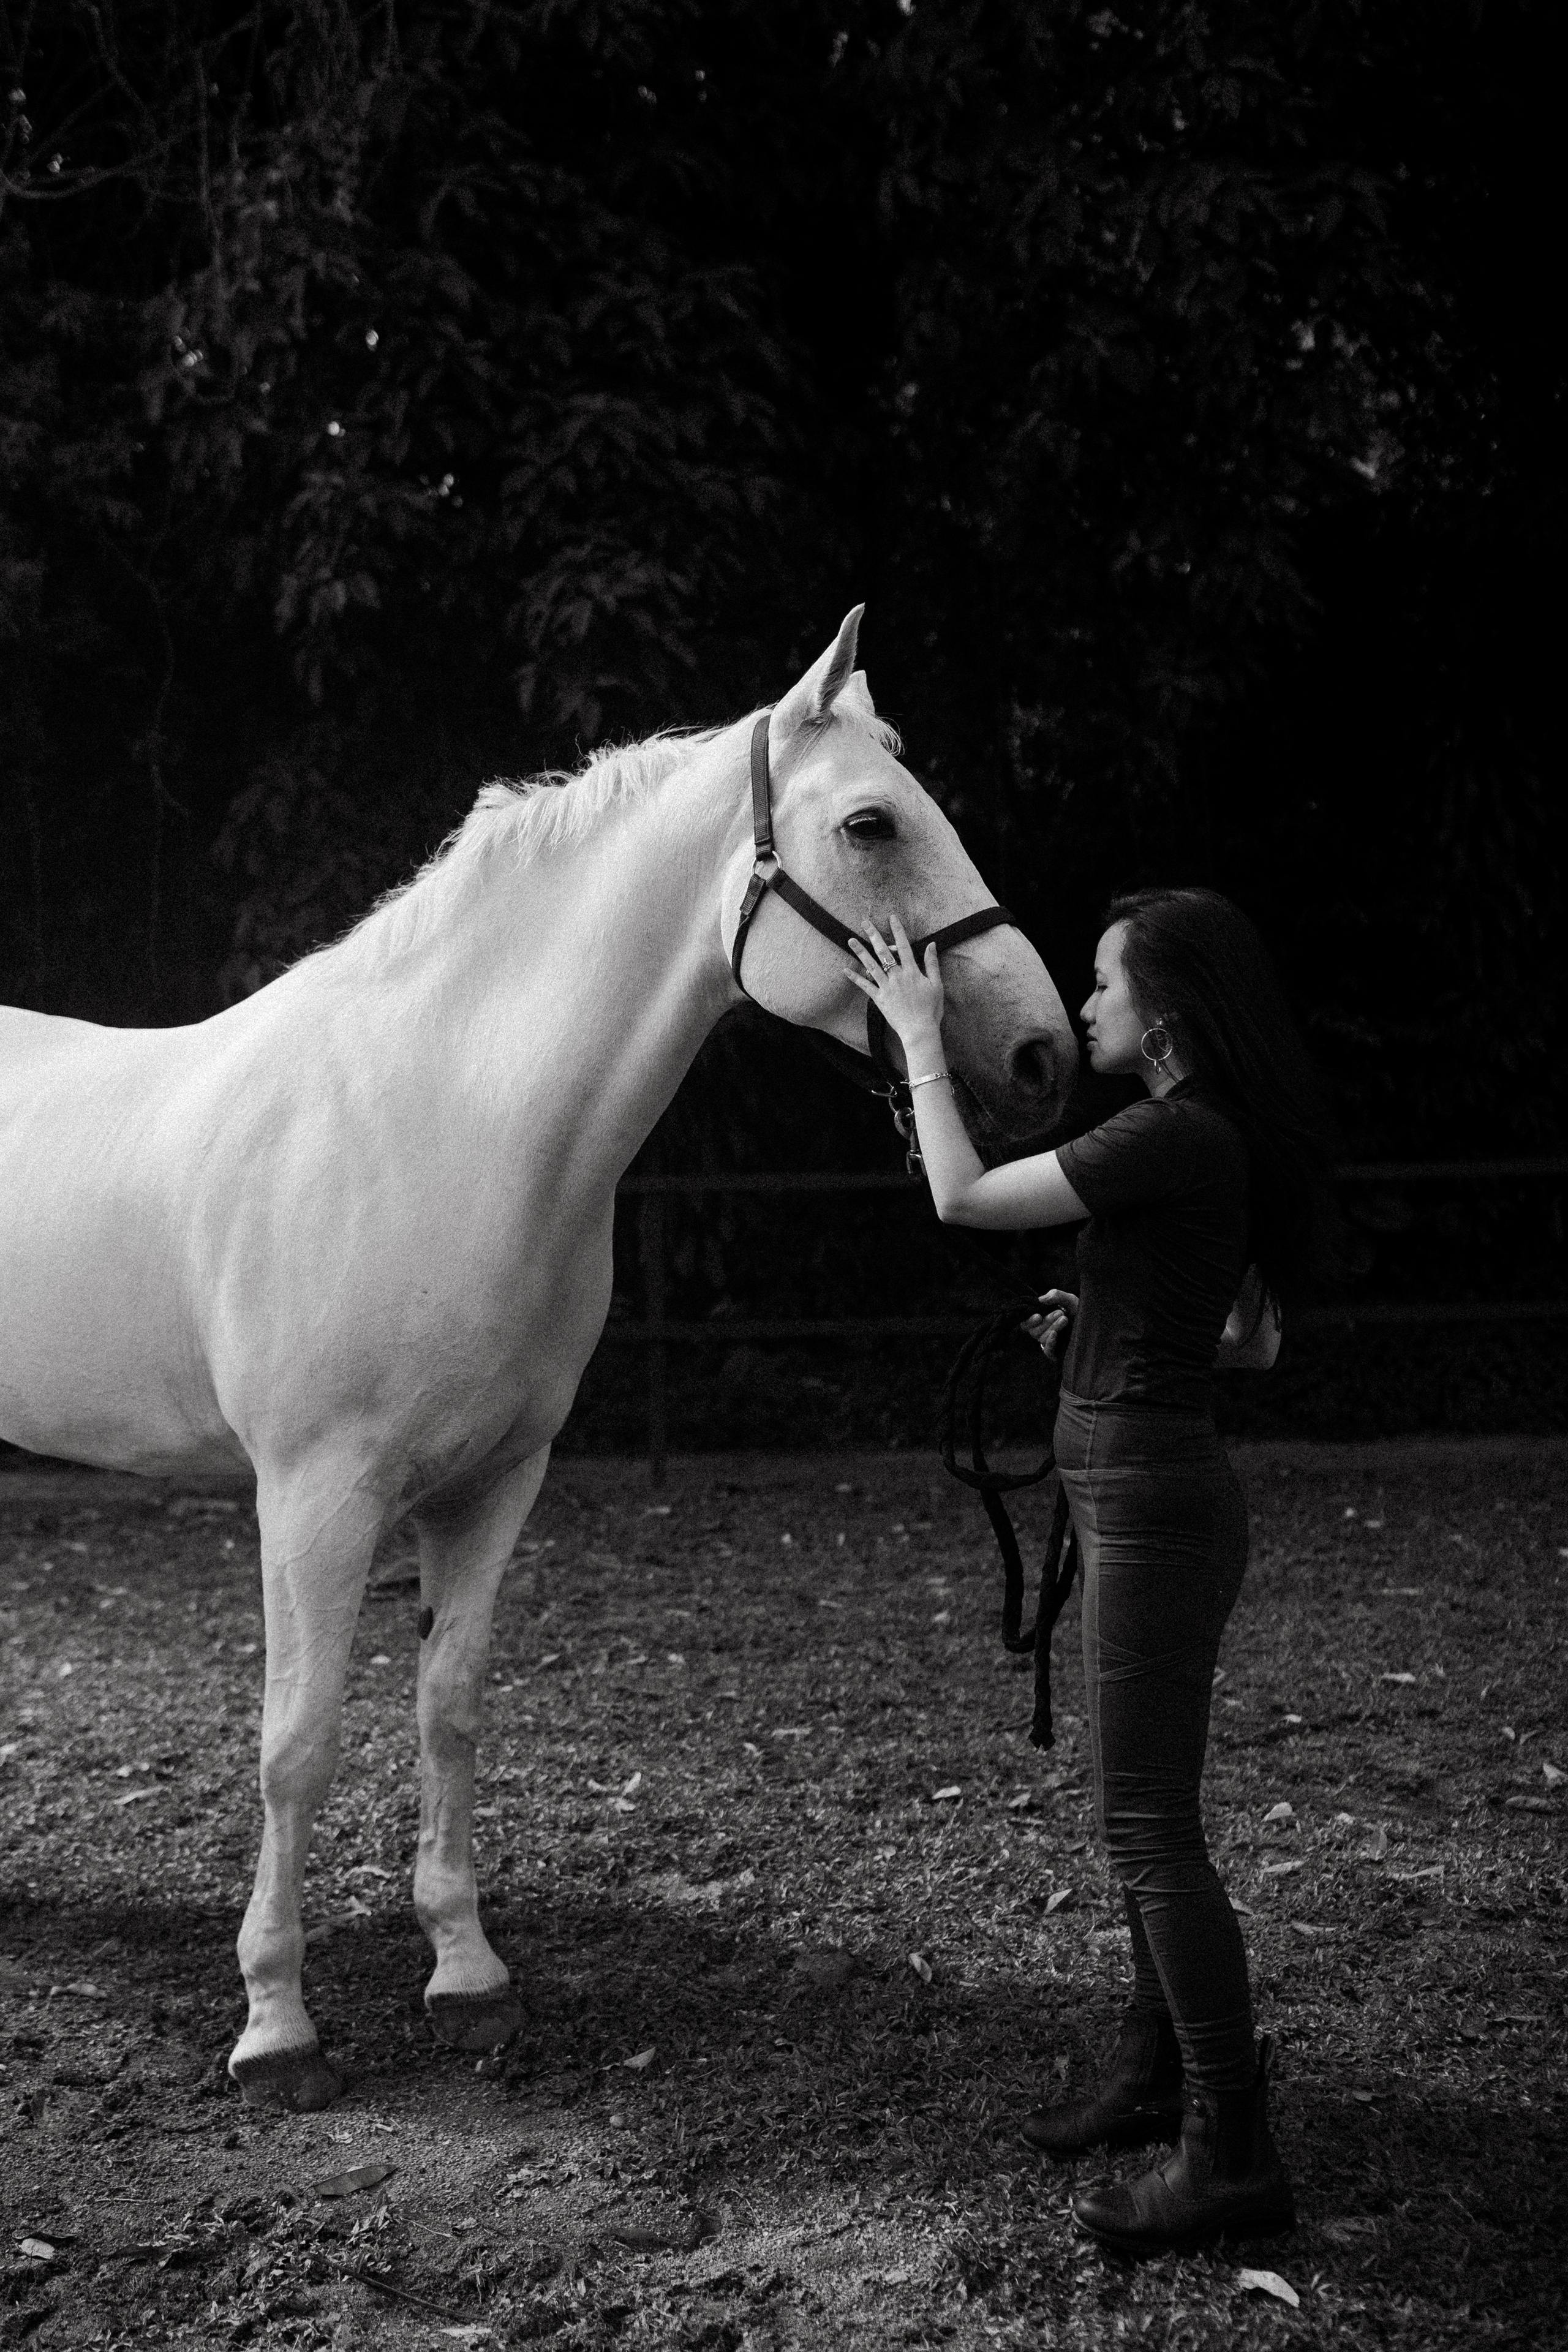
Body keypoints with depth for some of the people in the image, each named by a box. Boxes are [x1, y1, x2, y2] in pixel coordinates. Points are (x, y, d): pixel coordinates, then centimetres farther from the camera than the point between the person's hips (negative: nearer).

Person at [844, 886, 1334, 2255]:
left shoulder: (1176, 1139, -19)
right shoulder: (1217, 1143, 12)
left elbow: (963, 1197, -14)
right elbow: (1254, 1341, 20)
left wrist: (921, 1038, -4)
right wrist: (1102, 1319, 11)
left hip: (1150, 1504, -11)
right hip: (1154, 1494, 11)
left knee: (1149, 1826, -6)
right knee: (1146, 1815, 19)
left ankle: (1234, 2156, -1)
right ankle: (1160, 2079, 32)